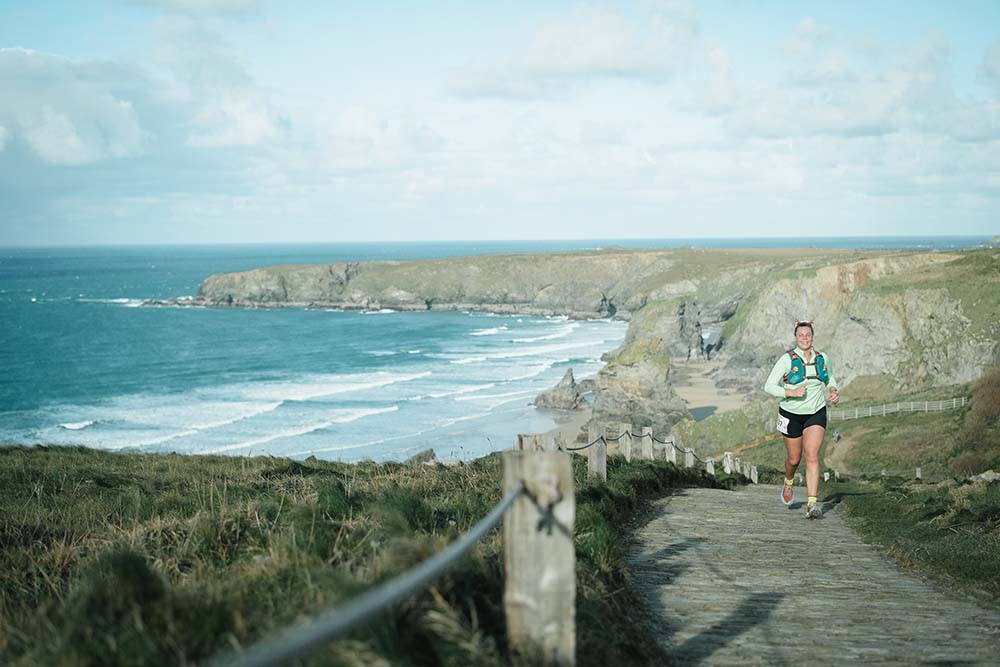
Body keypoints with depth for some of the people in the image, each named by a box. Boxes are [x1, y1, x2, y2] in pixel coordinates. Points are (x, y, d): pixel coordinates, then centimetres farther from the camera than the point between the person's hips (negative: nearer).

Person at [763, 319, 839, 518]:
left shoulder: (823, 359, -1)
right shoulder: (787, 359, -13)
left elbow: (829, 379, 20)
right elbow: (769, 386, -13)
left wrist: (834, 391, -1)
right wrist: (790, 392, -27)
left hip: (816, 414, 1)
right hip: (791, 414, -1)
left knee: (812, 456, -16)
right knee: (794, 459, 12)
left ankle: (812, 504, -20)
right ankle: (788, 482, 48)